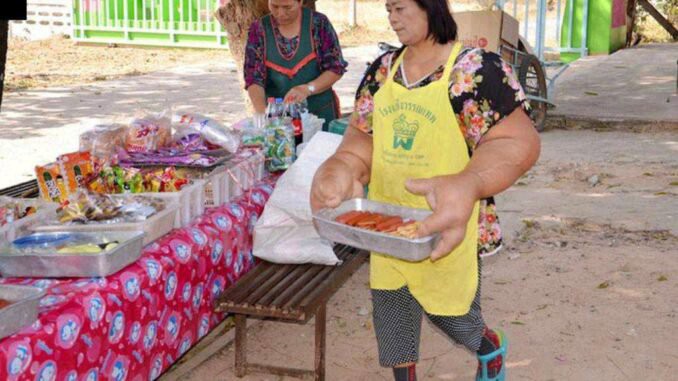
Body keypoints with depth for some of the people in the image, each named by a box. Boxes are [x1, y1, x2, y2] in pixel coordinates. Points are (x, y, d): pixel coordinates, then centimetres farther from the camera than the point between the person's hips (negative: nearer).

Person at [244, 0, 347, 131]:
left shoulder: (318, 23, -6)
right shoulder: (259, 29, -3)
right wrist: (262, 111, -26)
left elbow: (336, 67, -6)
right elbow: (253, 77, -8)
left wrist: (308, 89, -23)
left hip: (319, 112, -1)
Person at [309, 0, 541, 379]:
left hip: (443, 230, -5)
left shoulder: (478, 68, -15)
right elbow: (364, 136, 8)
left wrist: (466, 186, -40)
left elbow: (520, 141, -21)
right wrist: (342, 170, -16)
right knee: (391, 317, 15)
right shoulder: (382, 69, 4)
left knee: (449, 312, 12)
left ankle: (492, 349, 45)